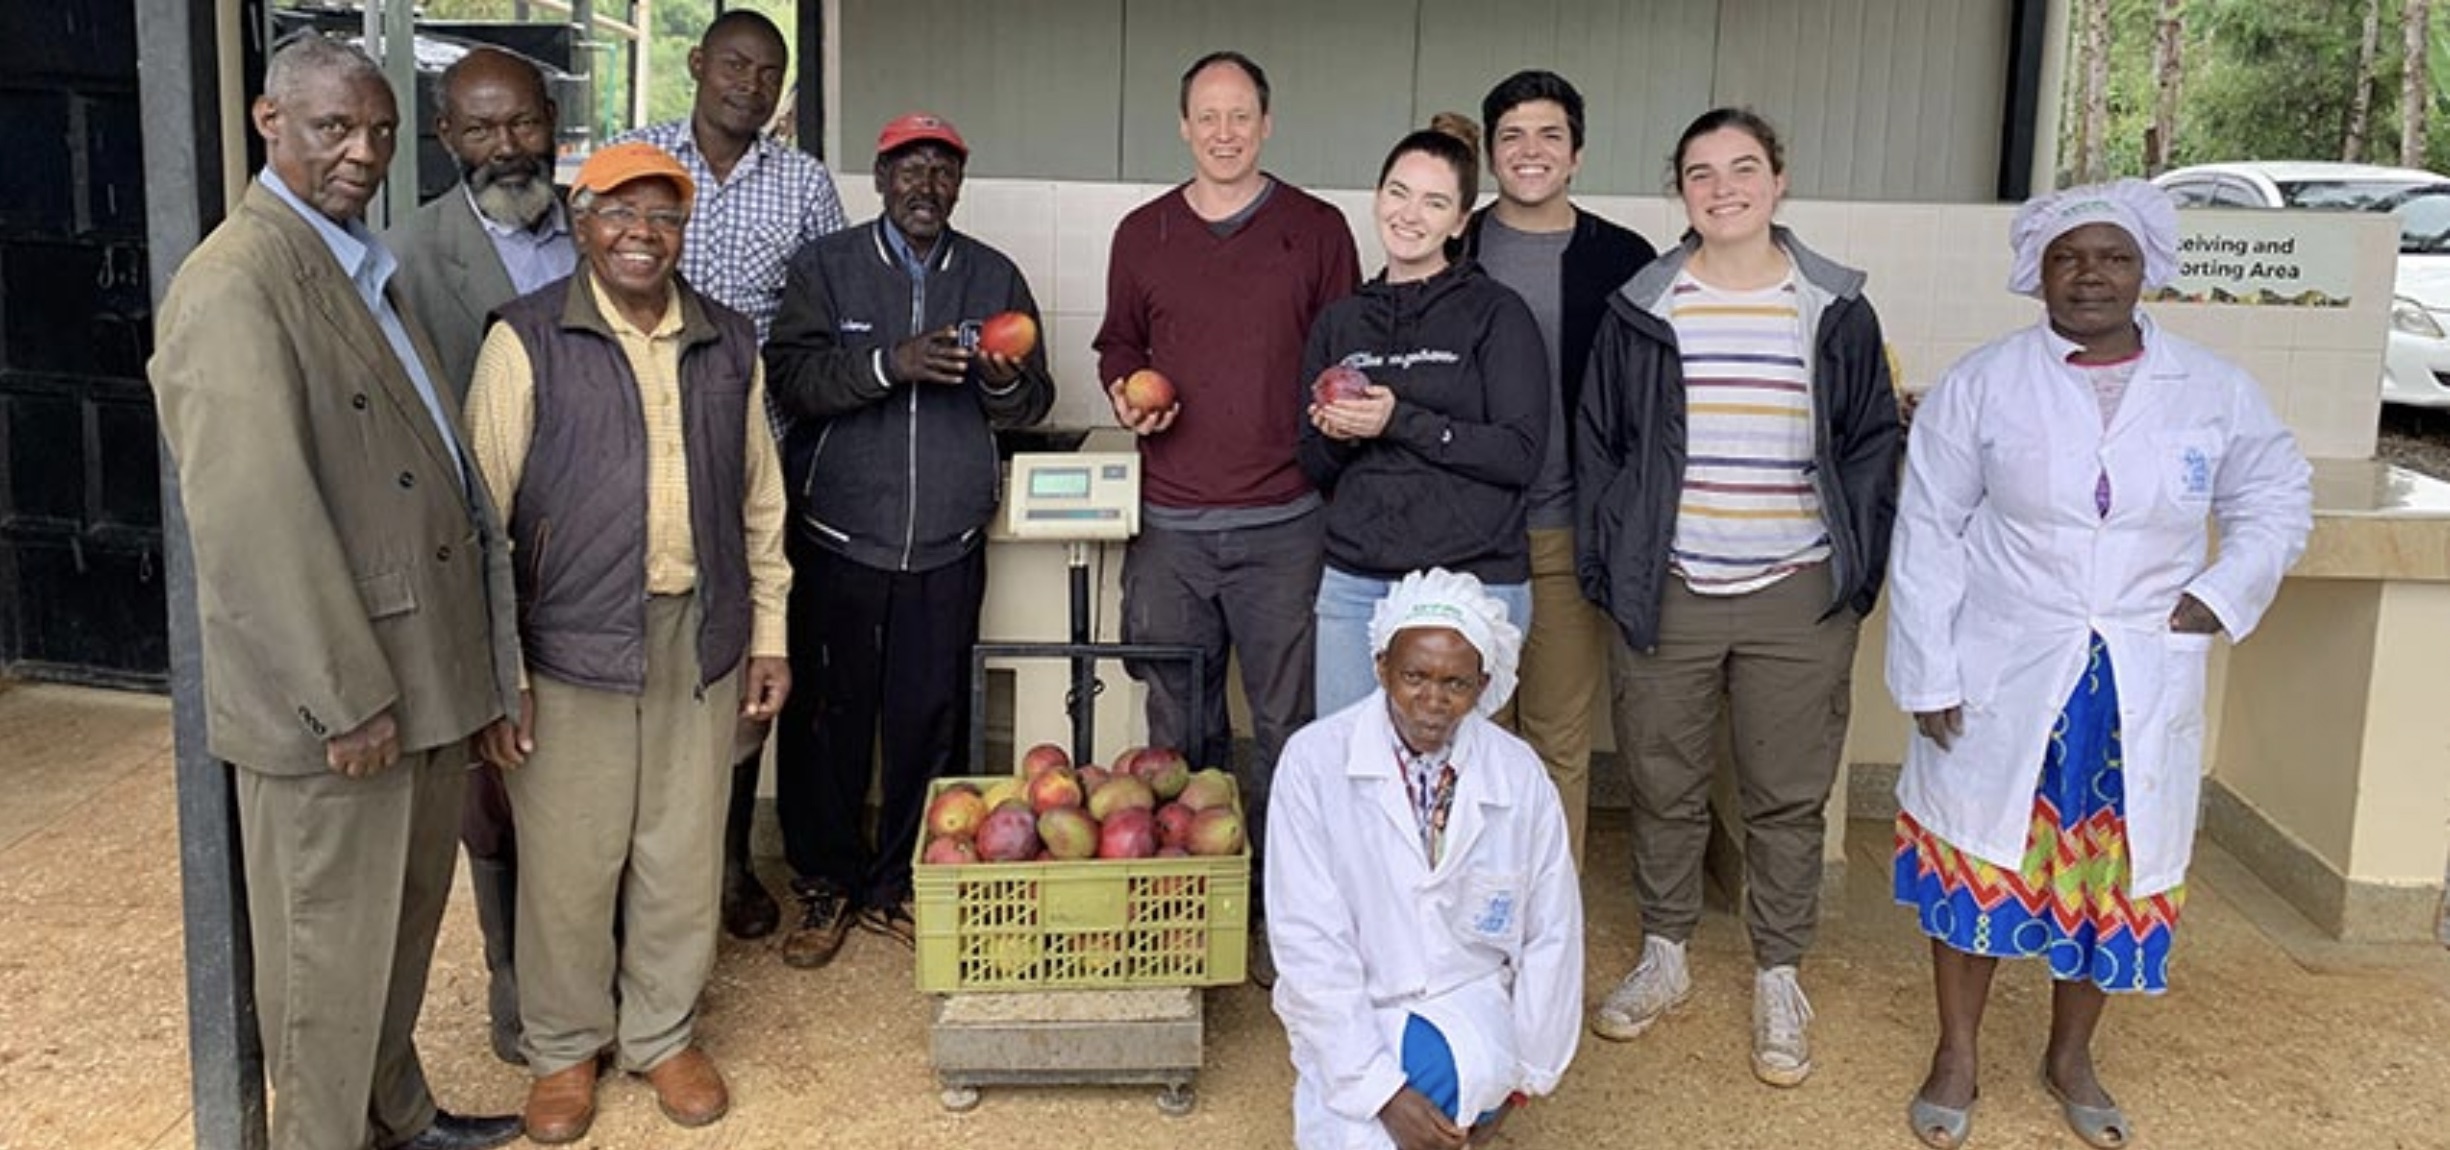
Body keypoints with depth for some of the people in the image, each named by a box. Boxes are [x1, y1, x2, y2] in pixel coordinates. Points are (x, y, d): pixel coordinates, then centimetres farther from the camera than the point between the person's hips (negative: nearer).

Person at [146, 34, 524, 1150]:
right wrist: (348, 698, -20)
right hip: (333, 698, -9)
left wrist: (452, 667, 14)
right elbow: (253, 515, -22)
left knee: (403, 923, 22)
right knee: (332, 946, 8)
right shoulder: (237, 282, -17)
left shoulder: (364, 266, 12)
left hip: (421, 670, 9)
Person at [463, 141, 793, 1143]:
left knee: (684, 853, 12)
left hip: (701, 643, 4)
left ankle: (662, 1033, 32)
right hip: (574, 646, -3)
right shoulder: (527, 341, -5)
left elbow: (759, 502, 13)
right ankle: (563, 1048, 28)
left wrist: (768, 633, 10)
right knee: (569, 861, 7)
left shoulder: (728, 345, 8)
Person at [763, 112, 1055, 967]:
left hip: (948, 546, 2)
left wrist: (1006, 383, -14)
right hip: (840, 540, -2)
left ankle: (898, 886, 21)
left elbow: (1034, 403, 8)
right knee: (827, 718, 4)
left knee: (930, 721, 5)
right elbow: (789, 377, -10)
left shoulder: (995, 277, 10)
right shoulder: (826, 267, 3)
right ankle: (825, 885, 21)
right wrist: (889, 364, -23)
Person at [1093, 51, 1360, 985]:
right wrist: (1125, 393, 0)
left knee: (1286, 723, 3)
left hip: (1283, 521, -2)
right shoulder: (1142, 234, 10)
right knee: (1179, 726, 10)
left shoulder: (1318, 231, 4)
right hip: (1171, 522, 2)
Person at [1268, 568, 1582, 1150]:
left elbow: (1552, 937, 5)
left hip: (1468, 1000, 1)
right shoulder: (1314, 761, -14)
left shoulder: (1520, 778, -6)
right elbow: (1308, 941, -15)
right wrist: (1380, 1086, -20)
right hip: (1350, 1013, -1)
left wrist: (1522, 1076, 4)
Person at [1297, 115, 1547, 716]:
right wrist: (1335, 435, -6)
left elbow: (1521, 452, -10)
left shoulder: (1495, 313, -1)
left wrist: (1399, 421, -16)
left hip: (1470, 583, -4)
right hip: (1353, 583, 4)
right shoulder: (1341, 321, 13)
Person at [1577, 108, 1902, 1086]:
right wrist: (1604, 566, 2)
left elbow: (1872, 446, 8)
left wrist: (1859, 570, 0)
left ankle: (1778, 980, 24)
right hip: (1666, 595, 1)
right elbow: (1598, 448, 8)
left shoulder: (1837, 311, 3)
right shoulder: (1643, 313, 3)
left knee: (1789, 796, 8)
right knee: (1664, 785, 11)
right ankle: (1663, 958, 29)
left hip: (1800, 600, 0)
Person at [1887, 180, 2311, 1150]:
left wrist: (2224, 593, -2)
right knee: (1978, 866, 5)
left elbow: (2277, 498, 15)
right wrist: (1927, 674, -8)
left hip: (2143, 688, 2)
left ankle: (2070, 1058, 32)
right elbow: (1929, 535, -5)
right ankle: (1956, 1058, 24)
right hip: (2003, 678, -2)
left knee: (2115, 874, 11)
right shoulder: (1980, 384, -5)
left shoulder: (2215, 393, 1)